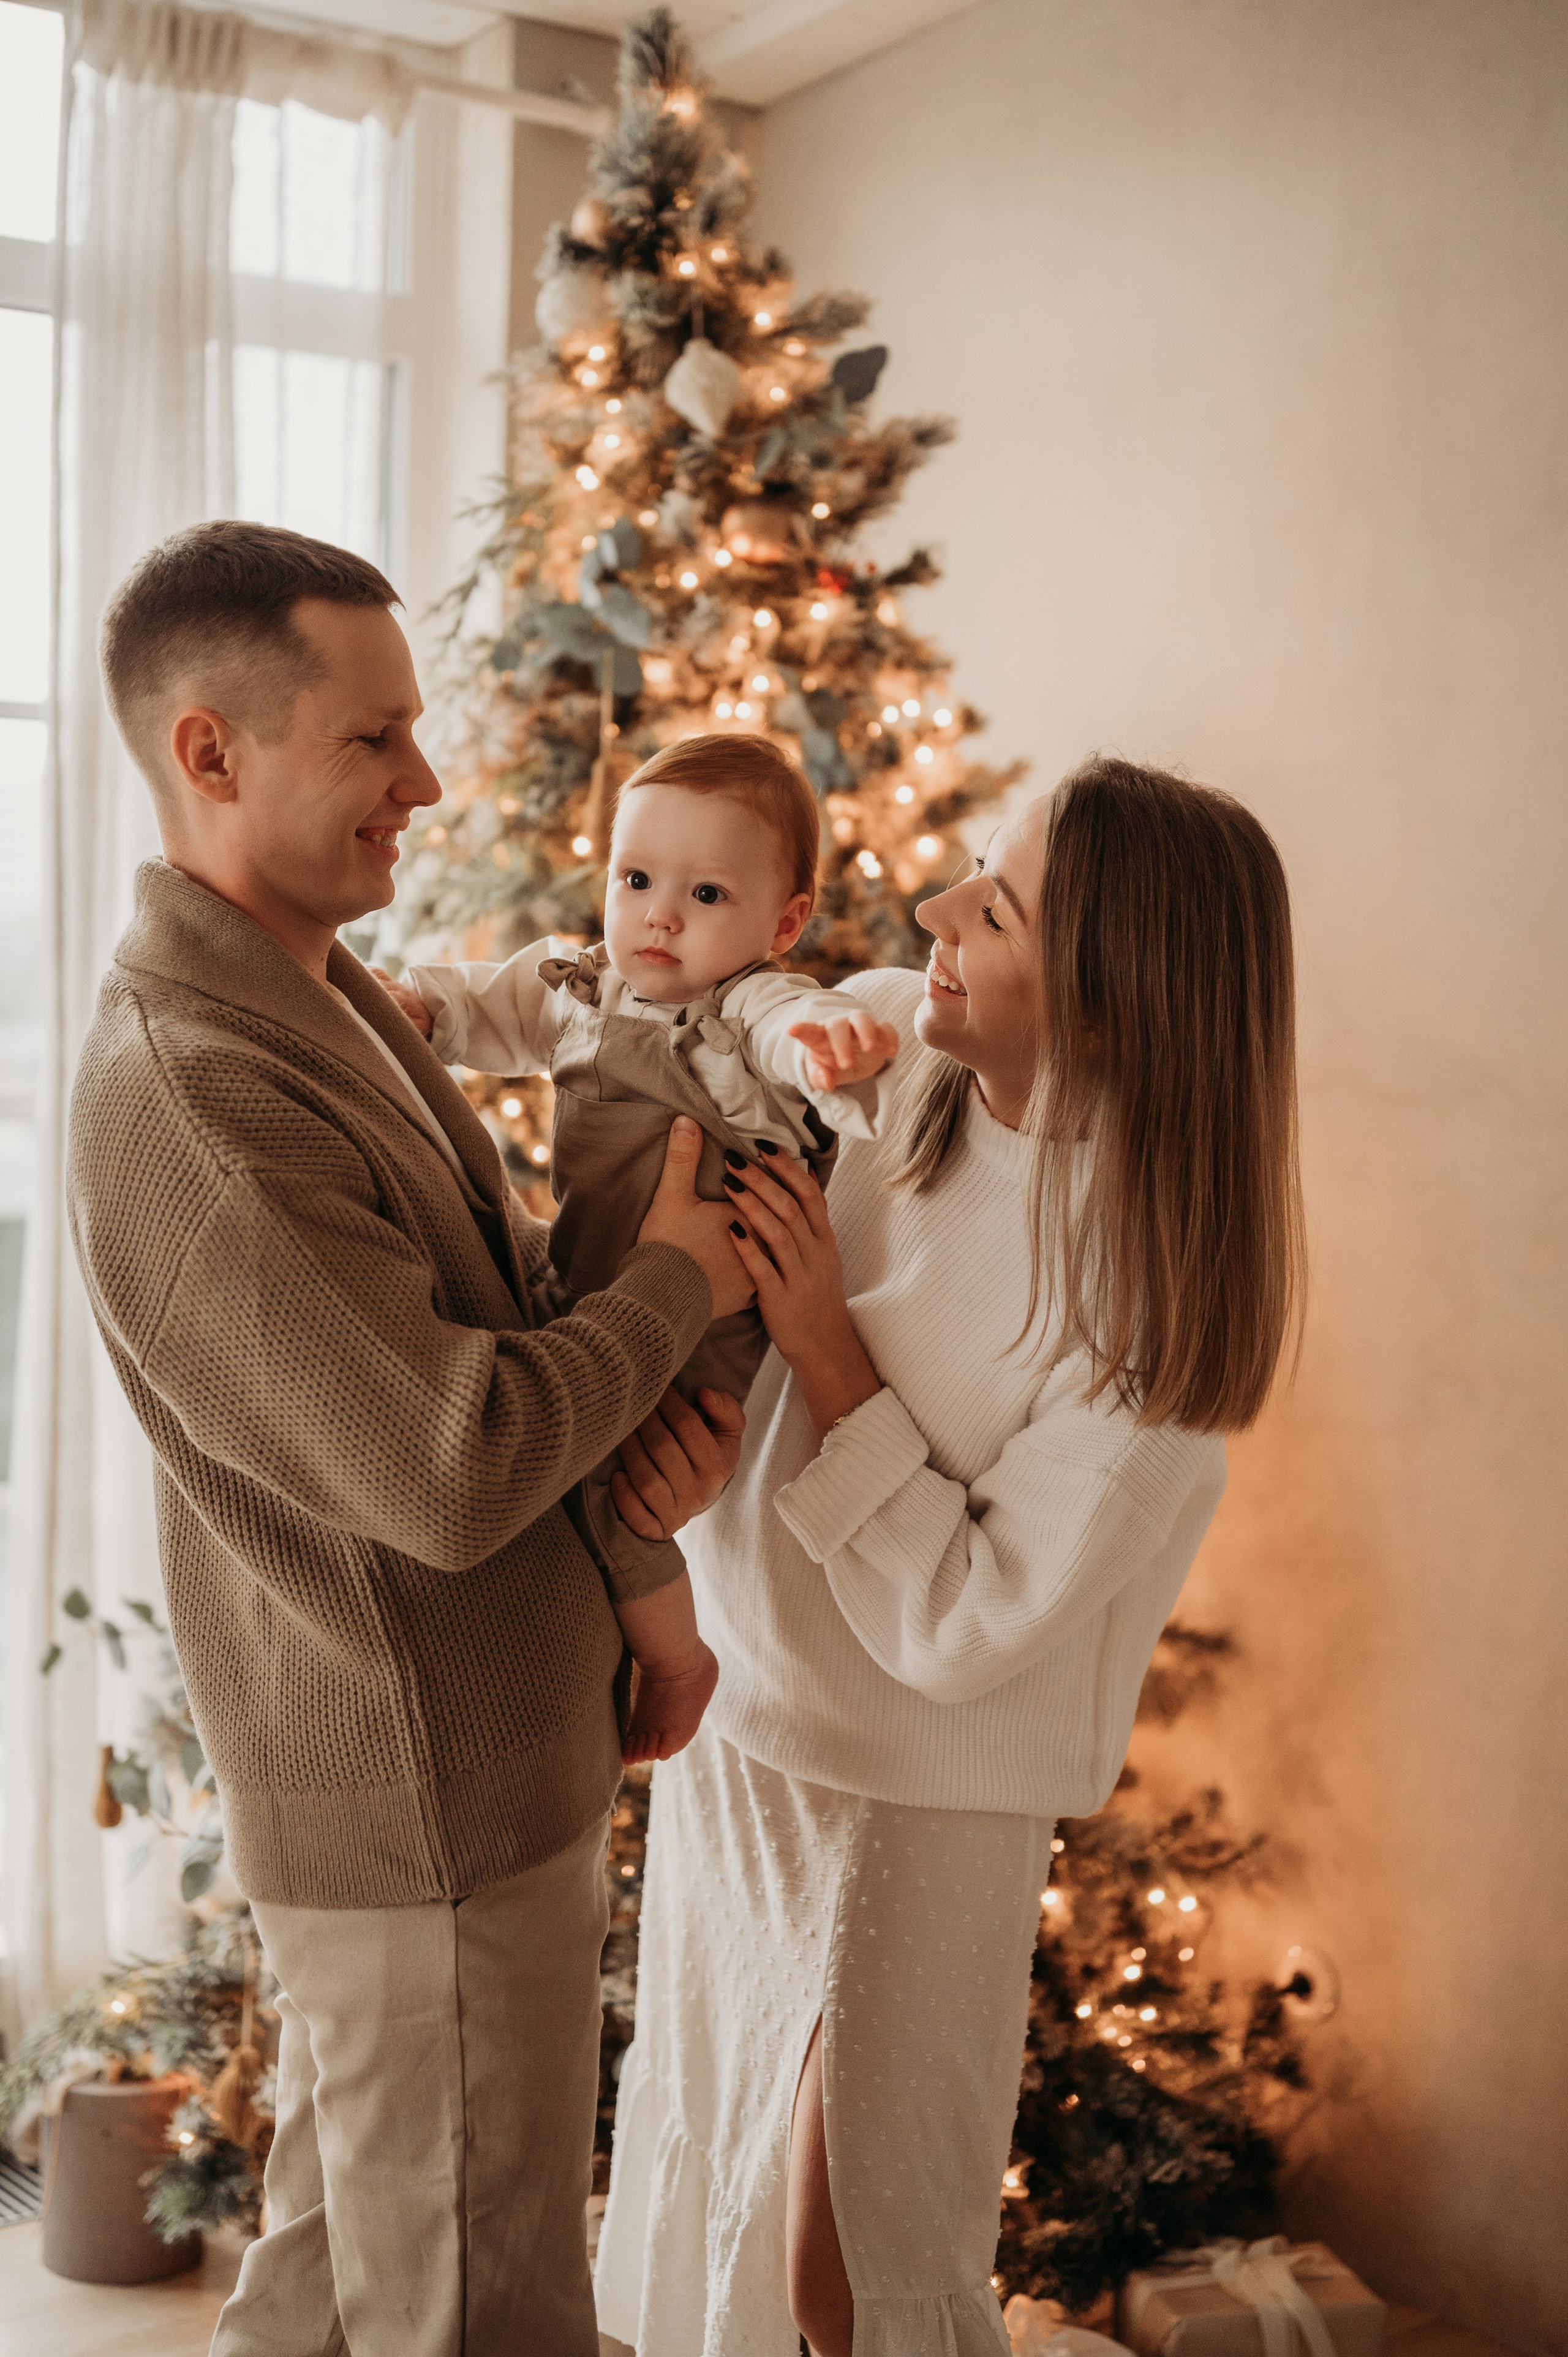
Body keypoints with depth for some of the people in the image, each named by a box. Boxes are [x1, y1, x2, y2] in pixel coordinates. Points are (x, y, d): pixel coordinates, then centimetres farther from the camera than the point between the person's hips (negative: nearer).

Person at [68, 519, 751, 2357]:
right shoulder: (189, 1105, -28)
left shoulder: (316, 995, 7)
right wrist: (671, 1288, -15)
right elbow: (451, 1474, -30)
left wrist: (634, 1400, -6)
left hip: (463, 1767, 10)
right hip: (429, 1819, -10)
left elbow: (479, 1278, 14)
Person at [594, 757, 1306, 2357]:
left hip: (918, 1804, -6)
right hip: (736, 1725, 6)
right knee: (700, 2184, 25)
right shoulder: (890, 1063, -11)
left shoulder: (1149, 1304, -27)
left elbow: (961, 1627, -24)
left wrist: (829, 1356, -26)